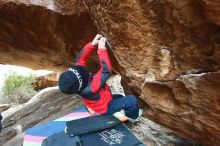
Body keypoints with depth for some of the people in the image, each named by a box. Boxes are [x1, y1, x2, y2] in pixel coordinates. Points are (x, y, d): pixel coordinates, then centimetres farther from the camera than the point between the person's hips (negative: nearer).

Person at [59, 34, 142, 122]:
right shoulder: (90, 89, -43)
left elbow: (80, 58, -13)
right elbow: (106, 71, -45)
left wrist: (92, 44, -24)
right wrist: (102, 49, -41)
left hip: (101, 101, 8)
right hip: (105, 108, -7)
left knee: (120, 97, 26)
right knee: (131, 100, -10)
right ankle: (133, 116, 17)